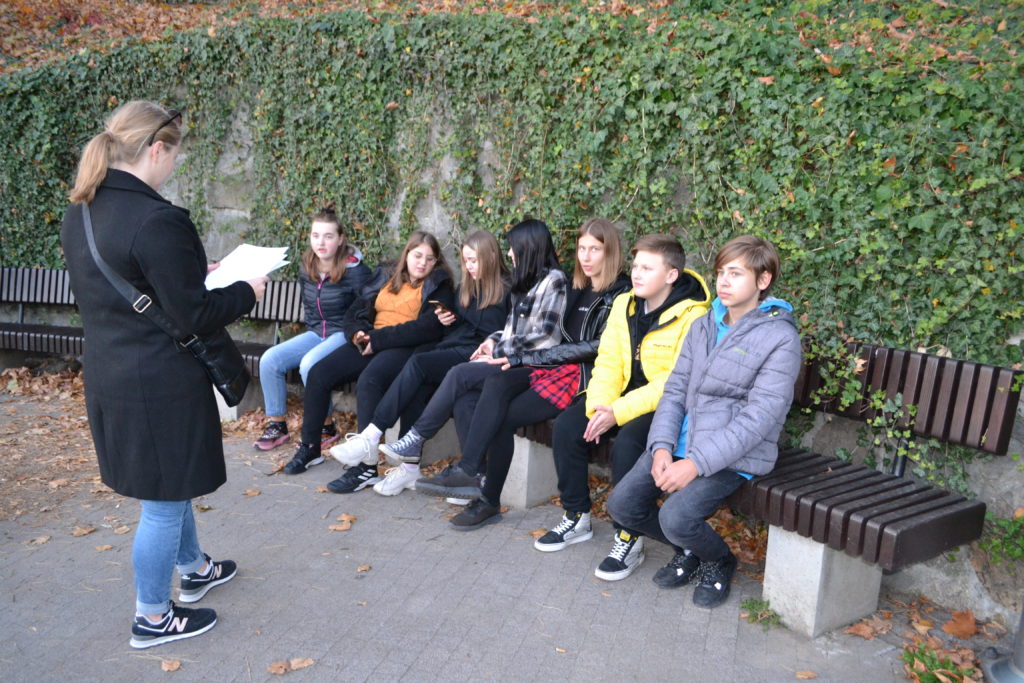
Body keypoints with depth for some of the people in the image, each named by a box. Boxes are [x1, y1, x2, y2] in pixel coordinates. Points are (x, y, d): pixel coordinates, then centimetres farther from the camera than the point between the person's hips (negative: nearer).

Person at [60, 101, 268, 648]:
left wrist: (192, 275, 16)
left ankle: (194, 569, 46)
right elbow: (194, 316, -21)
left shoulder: (79, 215, 5)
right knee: (164, 501, 8)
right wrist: (246, 292, -4)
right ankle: (152, 618, 26)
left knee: (171, 486, 26)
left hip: (109, 376, 9)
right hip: (161, 384, -9)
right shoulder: (156, 221, -24)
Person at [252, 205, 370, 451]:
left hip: (345, 334, -7)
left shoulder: (354, 269, -15)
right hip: (317, 332, 7)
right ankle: (276, 424, 2)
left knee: (309, 364, -32)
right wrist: (313, 329, 10)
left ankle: (326, 428, -12)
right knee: (269, 360, -12)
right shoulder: (307, 267, 4)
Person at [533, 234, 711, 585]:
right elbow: (608, 362, 2)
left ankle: (630, 537, -12)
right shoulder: (624, 304, 4)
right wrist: (598, 405, -16)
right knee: (566, 427, -11)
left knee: (626, 443, -32)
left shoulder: (692, 316, -18)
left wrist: (619, 412, -26)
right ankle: (577, 518, 7)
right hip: (626, 394, 7)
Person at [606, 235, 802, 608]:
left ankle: (719, 562, 11)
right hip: (681, 441, 6)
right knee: (621, 504, -5)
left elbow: (760, 417, -16)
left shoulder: (780, 338, -9)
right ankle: (689, 550, 23)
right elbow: (675, 390, 8)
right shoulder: (703, 326, 11)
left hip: (735, 454, -6)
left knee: (676, 518, -25)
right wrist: (662, 447, -9)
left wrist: (697, 463, -22)